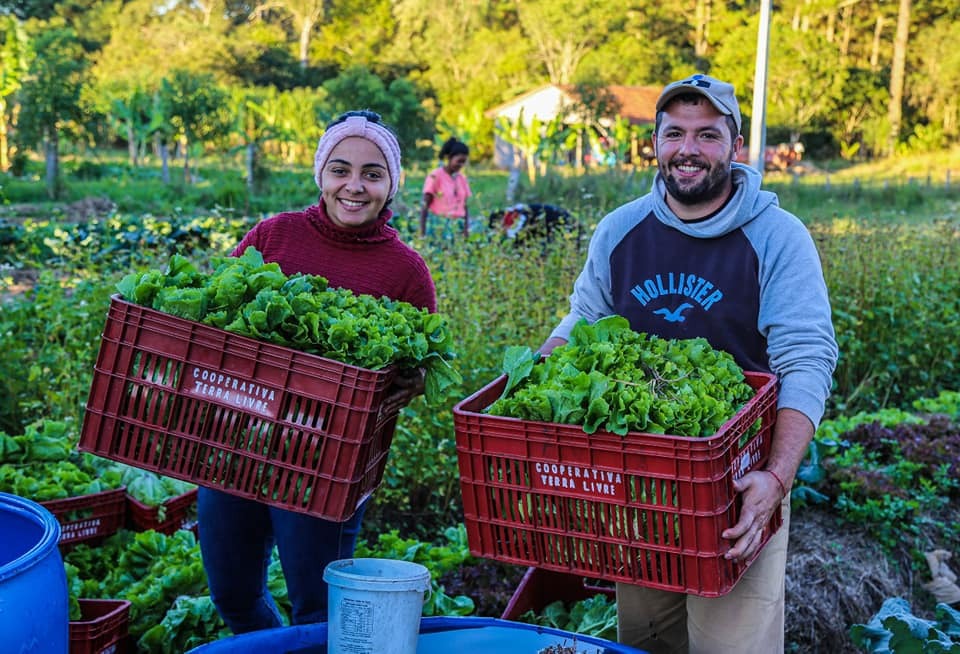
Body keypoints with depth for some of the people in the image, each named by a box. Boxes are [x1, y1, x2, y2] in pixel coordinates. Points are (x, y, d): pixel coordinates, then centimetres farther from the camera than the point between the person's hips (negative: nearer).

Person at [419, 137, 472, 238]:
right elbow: (425, 206, -4)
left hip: (457, 227, 5)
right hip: (438, 226, -4)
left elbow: (465, 206, 15)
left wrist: (466, 230, 5)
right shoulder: (435, 176, -3)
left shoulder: (462, 178, 12)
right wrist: (422, 232, -9)